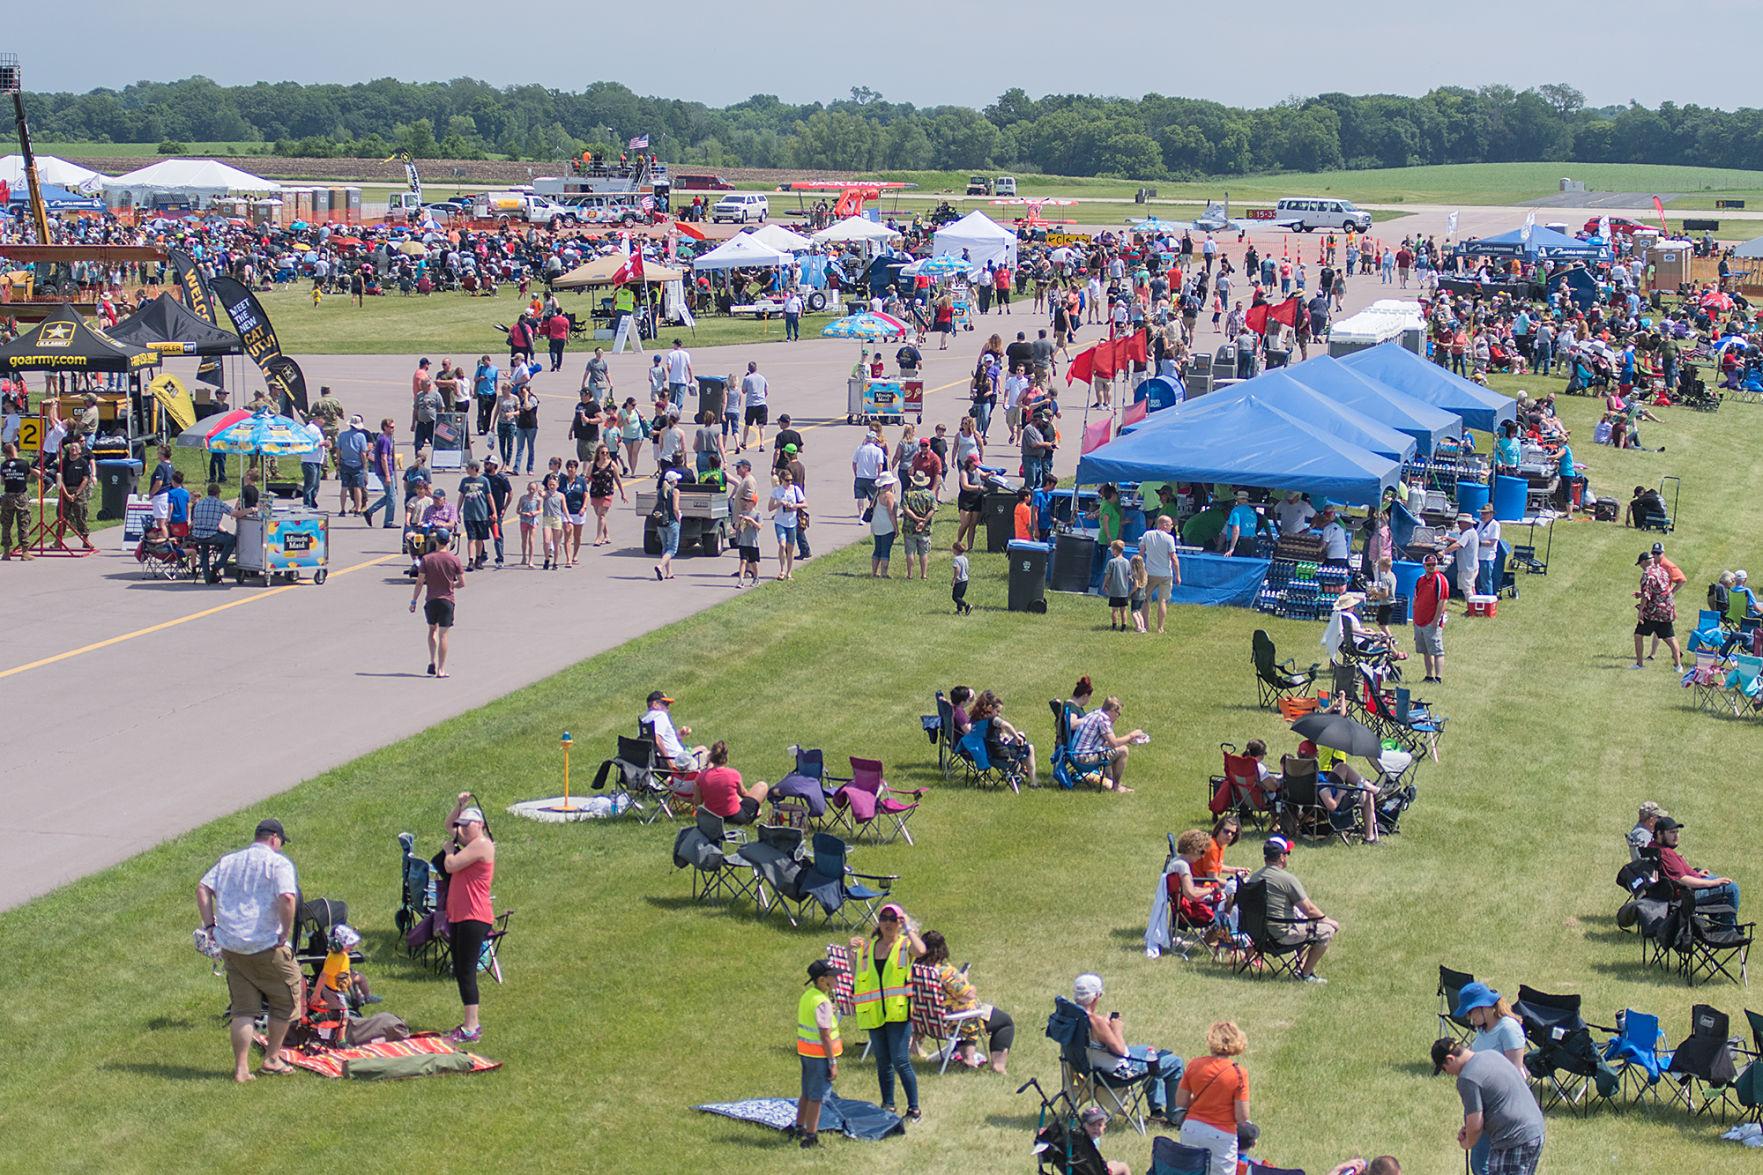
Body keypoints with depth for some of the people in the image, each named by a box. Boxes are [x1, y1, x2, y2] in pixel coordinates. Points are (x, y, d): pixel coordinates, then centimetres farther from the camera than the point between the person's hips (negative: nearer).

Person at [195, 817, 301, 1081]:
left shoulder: (228, 861, 14)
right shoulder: (278, 863, -5)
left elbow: (202, 888, 7)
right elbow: (287, 897, -21)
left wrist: (210, 925, 6)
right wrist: (286, 933, -11)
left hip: (230, 947, 6)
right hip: (266, 947, -6)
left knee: (243, 1009, 12)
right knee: (285, 1000, 14)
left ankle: (241, 1068, 8)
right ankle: (272, 1058, 21)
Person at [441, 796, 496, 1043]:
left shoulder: (481, 844, -12)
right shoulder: (470, 842, 16)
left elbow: (451, 866, -18)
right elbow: (449, 826, 33)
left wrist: (450, 849, 2)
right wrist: (459, 806, 16)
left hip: (474, 918, -10)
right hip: (458, 917, 10)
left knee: (466, 972, -11)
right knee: (460, 973, 14)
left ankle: (471, 1029, -11)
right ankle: (470, 1023, 22)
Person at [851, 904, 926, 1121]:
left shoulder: (905, 945, -2)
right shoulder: (868, 946, 12)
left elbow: (921, 951, -26)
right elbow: (856, 975, 15)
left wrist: (908, 928, -16)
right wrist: (852, 952, 4)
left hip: (898, 1012, -5)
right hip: (874, 1013, 5)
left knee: (900, 1061, -9)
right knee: (883, 1063, 12)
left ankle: (914, 1108, 0)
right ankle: (887, 1105, 23)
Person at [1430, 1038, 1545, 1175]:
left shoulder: (1467, 1078, -16)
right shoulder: (1492, 1055, 12)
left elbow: (1476, 1125, -16)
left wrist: (1468, 1143, 6)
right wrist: (1467, 1129, 19)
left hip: (1514, 1142, -10)